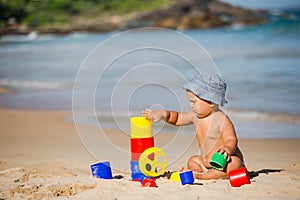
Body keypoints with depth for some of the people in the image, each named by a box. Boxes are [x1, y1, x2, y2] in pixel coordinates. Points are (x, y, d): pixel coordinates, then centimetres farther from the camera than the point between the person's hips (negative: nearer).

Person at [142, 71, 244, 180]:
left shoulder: (222, 120, -19)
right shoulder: (196, 116, 3)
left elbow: (232, 140, -22)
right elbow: (178, 118, 16)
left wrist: (227, 149, -44)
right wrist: (163, 114, -2)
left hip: (226, 161, -8)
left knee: (234, 164, -36)